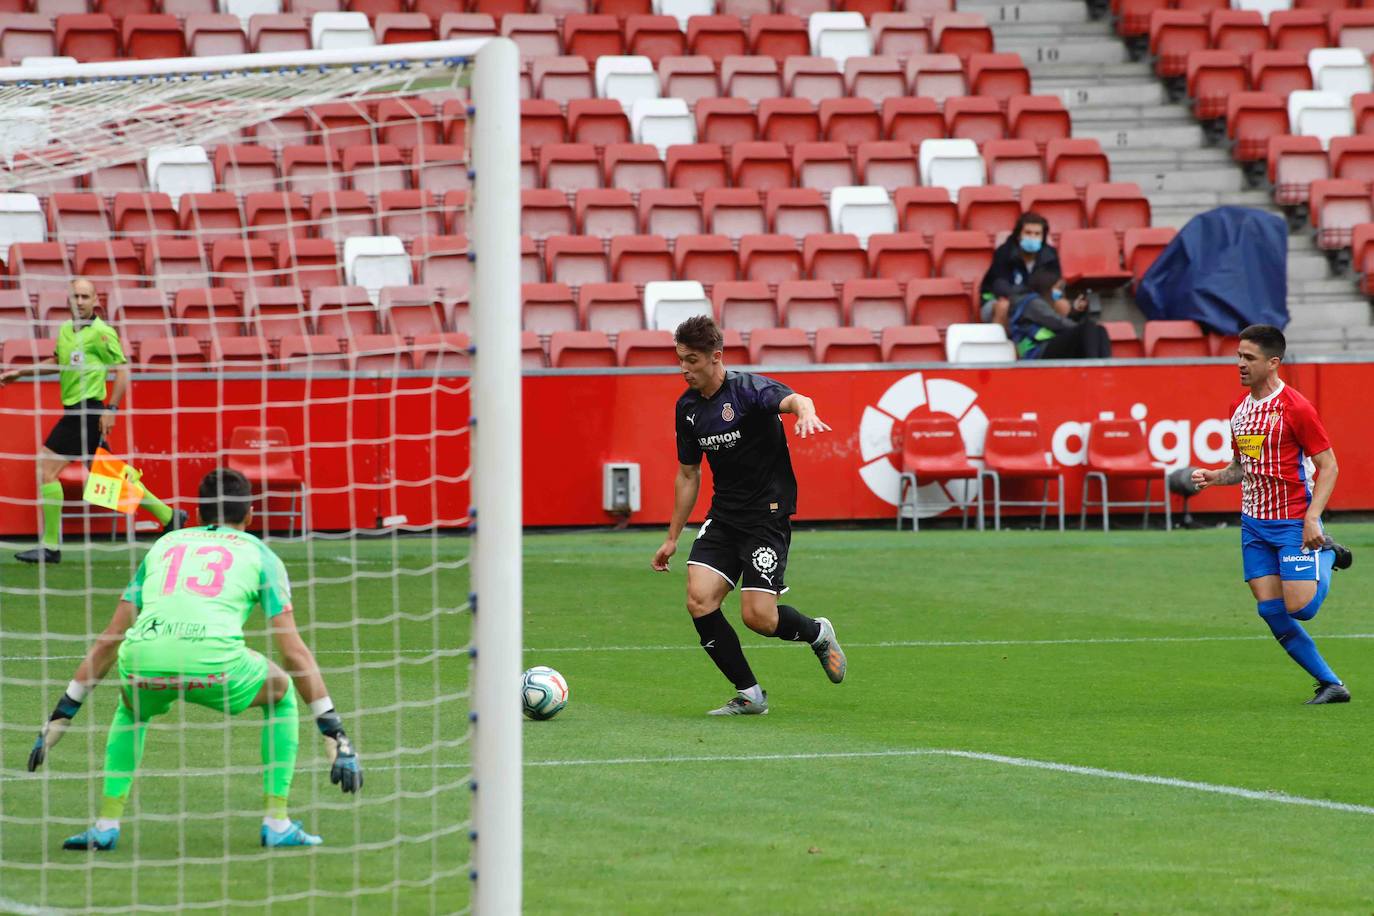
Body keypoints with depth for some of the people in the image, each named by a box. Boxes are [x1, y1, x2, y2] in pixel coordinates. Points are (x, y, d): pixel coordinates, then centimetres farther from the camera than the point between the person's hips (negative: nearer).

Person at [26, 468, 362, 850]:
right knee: (281, 690, 28)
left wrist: (62, 715, 36)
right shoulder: (259, 554, 23)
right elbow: (293, 651, 16)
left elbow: (109, 641, 32)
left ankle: (106, 823, 24)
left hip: (143, 659, 3)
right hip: (214, 660, -3)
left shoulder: (164, 545, 31)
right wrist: (333, 732, 18)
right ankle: (277, 823, 21)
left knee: (132, 708, 38)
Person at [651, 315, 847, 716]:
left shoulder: (748, 389, -13)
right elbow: (688, 475, 19)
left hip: (767, 514, -6)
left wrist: (805, 412, -59)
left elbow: (794, 400, -34)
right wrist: (672, 538, 20)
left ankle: (817, 633, 22)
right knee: (699, 600, -12)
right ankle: (749, 695, 0)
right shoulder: (687, 408, 7)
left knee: (759, 618, -13)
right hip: (724, 515, 6)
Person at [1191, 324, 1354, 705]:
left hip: (1293, 520, -6)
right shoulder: (1239, 408, 9)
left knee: (1300, 608, -13)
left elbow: (1328, 465, -11)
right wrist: (1214, 477, 0)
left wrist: (1312, 517, -20)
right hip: (1254, 523, 6)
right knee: (1271, 610, -3)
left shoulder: (1295, 408, -13)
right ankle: (1331, 685, 7)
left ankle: (1328, 555, 19)